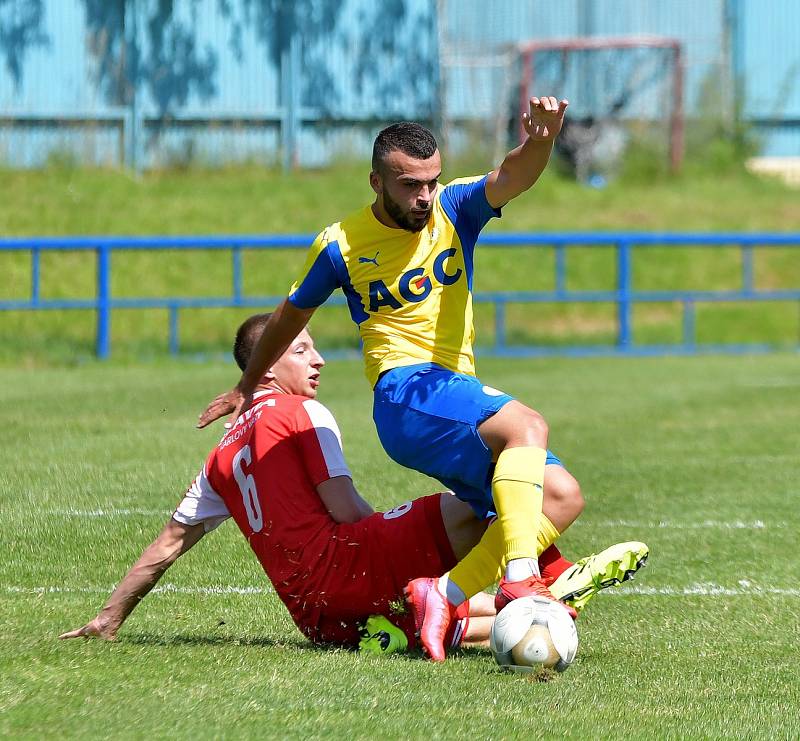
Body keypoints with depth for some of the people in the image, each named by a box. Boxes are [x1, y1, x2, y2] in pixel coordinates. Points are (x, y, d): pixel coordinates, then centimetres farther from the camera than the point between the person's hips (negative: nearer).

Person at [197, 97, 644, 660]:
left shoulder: (455, 209, 4)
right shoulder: (342, 245, -1)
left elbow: (510, 179, -18)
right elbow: (293, 314, 17)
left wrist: (539, 142, -43)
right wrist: (247, 387, 32)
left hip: (460, 392, 6)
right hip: (406, 393, -6)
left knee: (562, 497, -11)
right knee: (526, 425, -33)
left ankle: (445, 595, -14)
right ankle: (519, 582, -51)